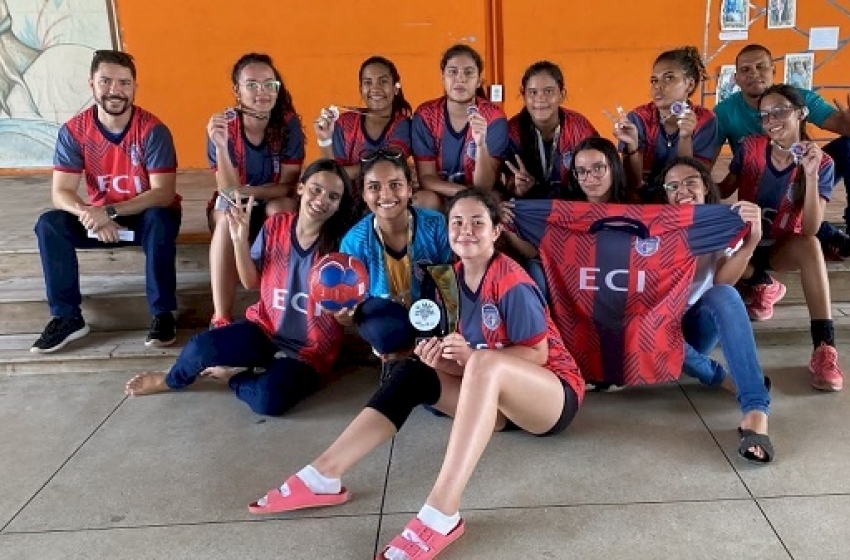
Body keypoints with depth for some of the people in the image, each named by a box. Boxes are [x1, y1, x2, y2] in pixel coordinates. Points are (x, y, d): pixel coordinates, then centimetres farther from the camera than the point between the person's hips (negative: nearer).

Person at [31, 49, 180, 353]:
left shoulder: (152, 130, -19)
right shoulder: (73, 131, -11)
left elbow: (164, 194, -25)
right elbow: (60, 192, -14)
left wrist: (109, 211, -34)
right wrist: (88, 214, -36)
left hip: (147, 216, -3)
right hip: (100, 217, 3)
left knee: (160, 221, -36)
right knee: (49, 224, -21)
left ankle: (163, 313, -24)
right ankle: (67, 316, -12)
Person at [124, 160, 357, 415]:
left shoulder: (340, 242, -12)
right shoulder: (276, 225, -2)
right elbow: (251, 282, 4)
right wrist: (240, 240, -10)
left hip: (310, 351, -3)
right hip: (265, 330, 3)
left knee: (269, 399, -33)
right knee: (201, 347, -24)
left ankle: (230, 376, 1)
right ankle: (173, 380, 12)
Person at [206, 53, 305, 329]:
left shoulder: (288, 123, -16)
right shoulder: (222, 125, -17)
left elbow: (288, 186, -16)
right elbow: (227, 190, -24)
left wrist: (242, 191, -27)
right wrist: (221, 146, -39)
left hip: (275, 203, 0)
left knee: (281, 208, -33)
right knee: (228, 216, -33)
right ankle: (221, 317, -32)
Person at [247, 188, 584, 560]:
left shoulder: (511, 282, -18)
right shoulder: (455, 277, 3)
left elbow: (538, 354, -16)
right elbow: (466, 363, 3)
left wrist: (471, 356, -28)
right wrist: (444, 359, -20)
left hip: (554, 394, -7)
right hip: (496, 397, 7)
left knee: (484, 364, -37)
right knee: (416, 371, -9)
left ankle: (441, 513, -43)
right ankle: (323, 476, -19)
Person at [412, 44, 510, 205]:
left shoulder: (494, 118, -9)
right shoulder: (425, 115, -5)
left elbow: (484, 186, -15)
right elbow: (426, 178, -8)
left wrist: (481, 144, -32)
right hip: (439, 198, 2)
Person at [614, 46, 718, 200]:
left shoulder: (705, 120, -6)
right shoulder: (638, 118, -6)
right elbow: (634, 184, -9)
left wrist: (685, 138, -24)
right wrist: (632, 145, -26)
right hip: (645, 200, 0)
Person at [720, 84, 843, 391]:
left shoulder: (822, 163, -14)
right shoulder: (750, 147, -10)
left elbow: (810, 230, -24)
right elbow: (723, 191, 0)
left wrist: (810, 175, -36)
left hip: (783, 248, -1)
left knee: (810, 245, -37)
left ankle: (824, 347, -40)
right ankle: (764, 285, 0)